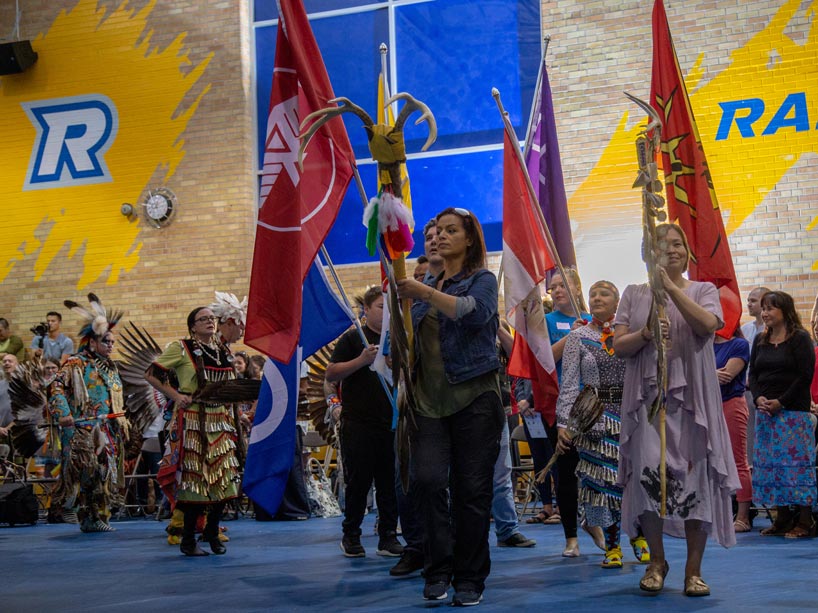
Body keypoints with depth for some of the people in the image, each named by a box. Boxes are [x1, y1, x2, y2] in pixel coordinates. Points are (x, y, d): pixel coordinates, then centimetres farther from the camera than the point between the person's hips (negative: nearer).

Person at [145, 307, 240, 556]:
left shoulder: (224, 352, 14)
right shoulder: (181, 348, -3)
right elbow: (151, 374, -3)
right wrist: (176, 395, -10)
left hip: (219, 421, 6)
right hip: (192, 421, -6)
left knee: (225, 479, 2)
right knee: (194, 479, -4)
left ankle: (212, 531, 21)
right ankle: (188, 541, 7)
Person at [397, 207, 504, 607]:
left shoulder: (482, 280, 3)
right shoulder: (426, 286, 17)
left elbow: (475, 312, -20)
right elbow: (408, 339, 22)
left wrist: (425, 293, -24)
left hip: (473, 397, -3)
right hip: (429, 398, 4)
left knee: (471, 489, -1)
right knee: (428, 480, -13)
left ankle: (470, 578, 10)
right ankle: (438, 570, -1)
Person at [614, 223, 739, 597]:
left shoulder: (704, 291, 11)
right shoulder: (634, 294, 14)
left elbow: (707, 325, -11)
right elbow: (619, 346, 6)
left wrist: (671, 287, -17)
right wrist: (645, 334, -14)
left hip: (691, 397, 0)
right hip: (647, 397, 1)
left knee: (695, 479, -2)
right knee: (649, 473, -9)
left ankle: (694, 569, 10)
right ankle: (656, 562, 9)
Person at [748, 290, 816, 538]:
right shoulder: (760, 340, 15)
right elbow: (753, 374, 14)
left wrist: (781, 402, -14)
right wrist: (758, 398, -5)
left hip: (793, 412, -6)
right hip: (765, 412, 6)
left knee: (796, 462, -7)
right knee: (769, 464, 5)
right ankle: (782, 519, 11)